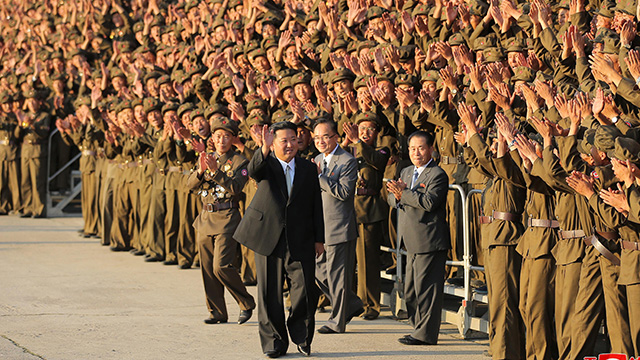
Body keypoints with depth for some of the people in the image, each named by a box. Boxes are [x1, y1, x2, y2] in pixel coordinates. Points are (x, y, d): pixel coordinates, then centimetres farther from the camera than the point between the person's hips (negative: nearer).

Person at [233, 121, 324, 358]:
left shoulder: (308, 169, 8)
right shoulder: (267, 164, 1)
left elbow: (316, 206, 11)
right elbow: (253, 171, -25)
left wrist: (319, 239, 9)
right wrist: (264, 149, -43)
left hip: (300, 241, 1)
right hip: (268, 237, -1)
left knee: (305, 290, -7)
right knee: (270, 293, 5)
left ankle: (302, 337, 14)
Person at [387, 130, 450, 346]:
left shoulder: (437, 175, -9)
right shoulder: (406, 172, 18)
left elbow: (429, 202, -21)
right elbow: (391, 198, 14)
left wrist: (404, 193, -21)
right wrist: (397, 195, -8)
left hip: (429, 241, -9)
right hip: (413, 243, 9)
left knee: (426, 288, -6)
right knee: (411, 290, 14)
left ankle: (426, 334, -2)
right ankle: (418, 328, 23)